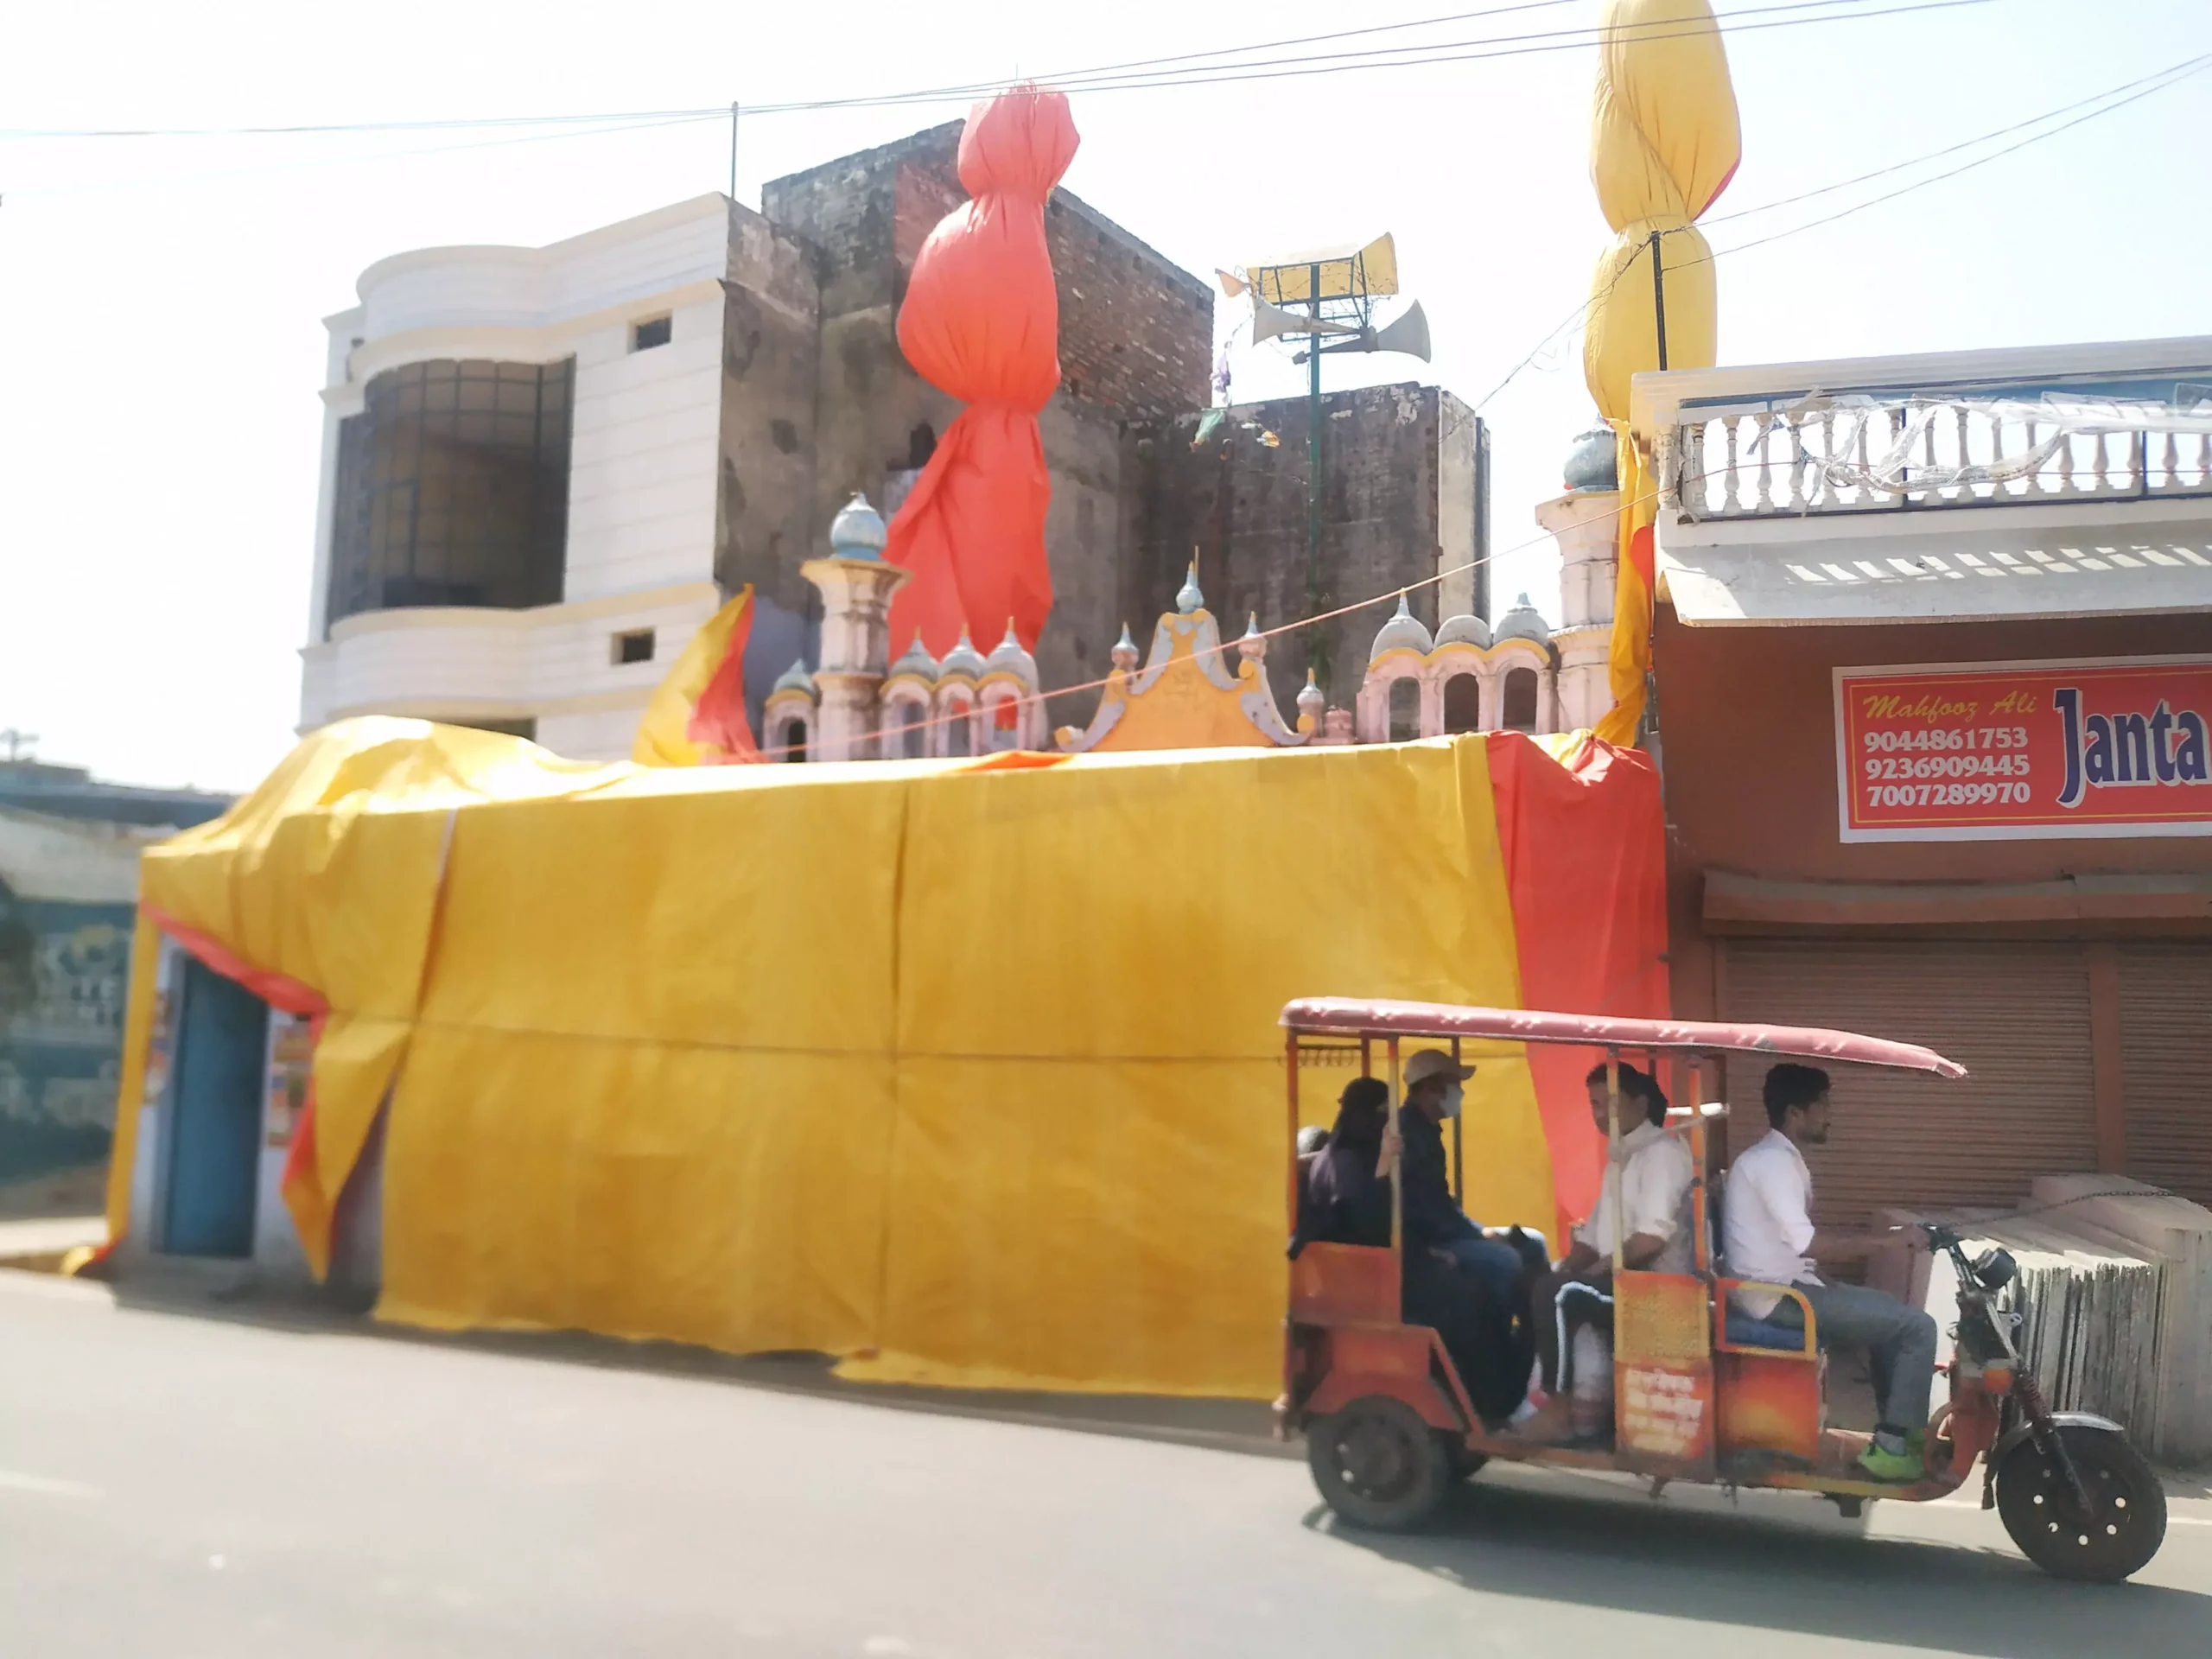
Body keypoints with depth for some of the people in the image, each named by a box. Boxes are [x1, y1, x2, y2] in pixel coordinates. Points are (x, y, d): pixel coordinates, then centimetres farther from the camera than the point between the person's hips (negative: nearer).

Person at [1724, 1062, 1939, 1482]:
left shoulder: (1776, 1157, 14)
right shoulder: (1773, 1161, -19)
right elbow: (1806, 1243, -26)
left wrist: (1867, 1241, 10)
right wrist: (1882, 1241, -17)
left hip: (1781, 1286, 11)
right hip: (1779, 1295, -11)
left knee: (1889, 1311, 25)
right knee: (1917, 1327, -10)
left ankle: (1897, 1429, 28)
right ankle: (1891, 1446, -4)